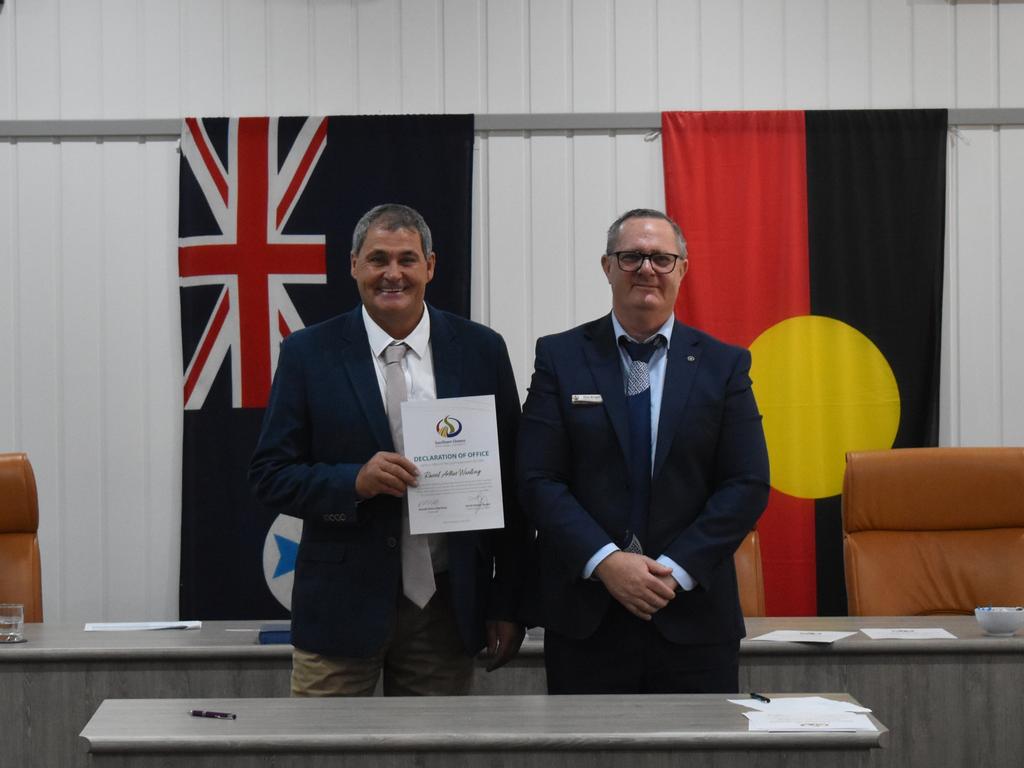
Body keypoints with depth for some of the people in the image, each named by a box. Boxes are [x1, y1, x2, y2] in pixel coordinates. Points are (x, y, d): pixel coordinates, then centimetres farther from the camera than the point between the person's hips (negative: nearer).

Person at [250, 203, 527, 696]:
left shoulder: (480, 350, 4)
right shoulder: (309, 353, 0)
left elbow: (511, 484, 5)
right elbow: (269, 475, -1)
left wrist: (507, 605, 2)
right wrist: (355, 482, -19)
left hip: (446, 607, 2)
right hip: (342, 606, -1)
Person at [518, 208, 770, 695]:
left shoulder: (723, 365, 6)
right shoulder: (560, 357, 4)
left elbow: (748, 484, 0)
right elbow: (537, 479, -3)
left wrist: (677, 569, -10)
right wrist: (605, 561, -14)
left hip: (694, 615, 1)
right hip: (585, 616, 0)